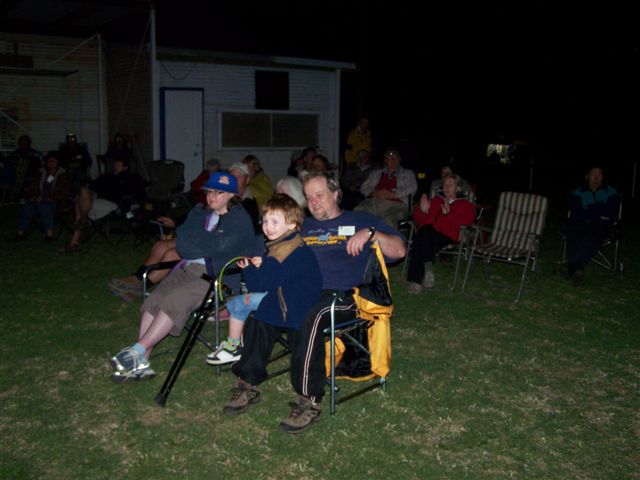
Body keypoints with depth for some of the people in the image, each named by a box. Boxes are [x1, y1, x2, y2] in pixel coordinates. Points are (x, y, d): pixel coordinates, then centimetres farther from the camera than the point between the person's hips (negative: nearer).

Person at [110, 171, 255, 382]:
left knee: (174, 299, -29)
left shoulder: (240, 220, 1)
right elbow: (181, 243, 8)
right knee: (154, 299, -19)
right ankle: (140, 364, -19)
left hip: (217, 277, -6)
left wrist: (194, 241, 0)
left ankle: (138, 351, -23)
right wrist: (207, 244, -8)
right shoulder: (198, 212, 20)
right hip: (187, 268, 6)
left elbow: (220, 245, -15)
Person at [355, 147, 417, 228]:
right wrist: (374, 193, -1)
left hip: (395, 204, -3)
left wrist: (392, 194, -7)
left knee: (389, 221, -39)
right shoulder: (376, 173, 31)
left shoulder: (408, 174, 24)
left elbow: (411, 189, 6)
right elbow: (364, 188, 22)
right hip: (373, 202, 3)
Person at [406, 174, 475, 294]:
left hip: (448, 236, -3)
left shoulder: (465, 205, 24)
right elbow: (420, 220, 20)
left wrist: (448, 214, -13)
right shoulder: (436, 200, 31)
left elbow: (466, 221, 0)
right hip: (428, 233, 3)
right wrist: (423, 211, -2)